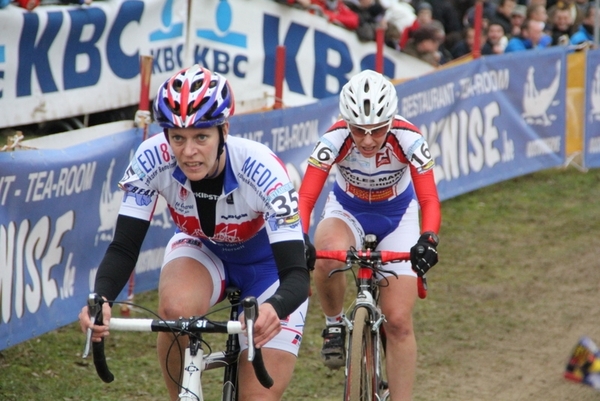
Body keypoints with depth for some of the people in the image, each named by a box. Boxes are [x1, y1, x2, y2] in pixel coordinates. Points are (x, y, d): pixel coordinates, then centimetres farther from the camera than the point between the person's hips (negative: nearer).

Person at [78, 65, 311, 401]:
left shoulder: (262, 171, -36)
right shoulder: (152, 160, -29)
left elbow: (296, 273, -38)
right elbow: (124, 248, -25)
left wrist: (273, 309, -61)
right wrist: (100, 300, -46)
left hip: (268, 264, -2)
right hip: (202, 251, 2)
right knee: (177, 309, -33)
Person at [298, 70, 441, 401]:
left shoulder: (408, 139, -30)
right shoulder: (336, 138, -30)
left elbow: (429, 200, -34)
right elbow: (305, 197, -35)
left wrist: (428, 239, -54)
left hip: (397, 215, 0)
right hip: (347, 209, 0)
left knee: (398, 321, -9)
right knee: (328, 257, -36)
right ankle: (334, 324, -8)